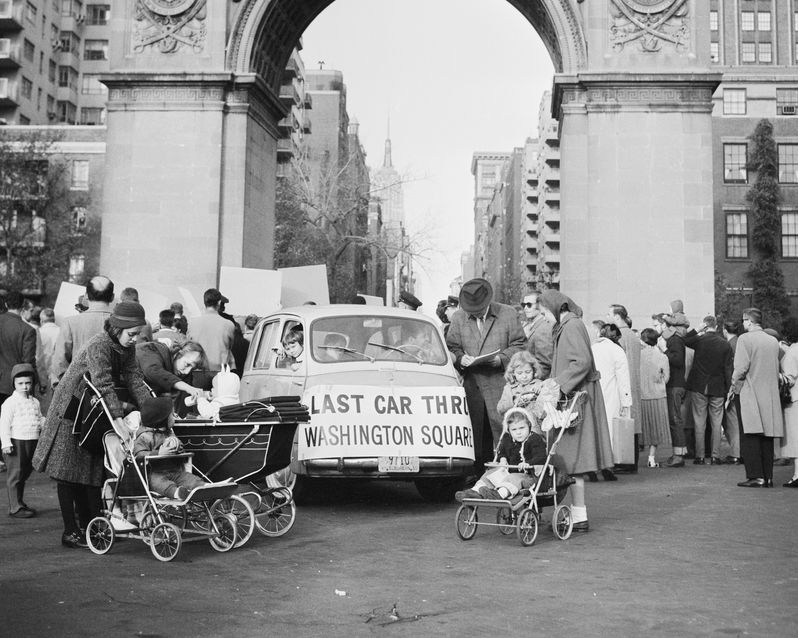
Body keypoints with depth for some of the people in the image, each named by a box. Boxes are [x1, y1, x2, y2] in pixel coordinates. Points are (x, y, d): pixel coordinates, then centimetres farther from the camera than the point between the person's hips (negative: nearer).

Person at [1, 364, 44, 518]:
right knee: (15, 475, -3)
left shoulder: (35, 402, 13)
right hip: (16, 442, -7)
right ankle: (15, 507, 2)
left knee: (24, 473, 15)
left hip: (32, 442, 7)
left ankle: (20, 504, 25)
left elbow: (39, 419, 20)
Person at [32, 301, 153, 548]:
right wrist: (119, 420, -43)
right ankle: (70, 532, 1)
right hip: (71, 411, -7)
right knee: (68, 472, -1)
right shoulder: (98, 347, -28)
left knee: (89, 473, 10)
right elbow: (104, 387, -36)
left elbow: (135, 379, -6)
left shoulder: (127, 348, -3)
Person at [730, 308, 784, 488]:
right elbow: (776, 369, 13)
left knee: (750, 436, -4)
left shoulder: (745, 339, -9)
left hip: (750, 393, -6)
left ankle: (755, 476, -8)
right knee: (767, 437, 9)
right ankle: (768, 477, 10)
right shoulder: (773, 341, 10)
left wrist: (734, 386, -1)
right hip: (770, 394, 6)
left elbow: (741, 367, -15)